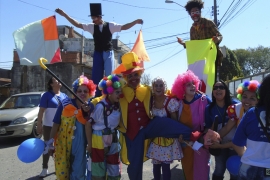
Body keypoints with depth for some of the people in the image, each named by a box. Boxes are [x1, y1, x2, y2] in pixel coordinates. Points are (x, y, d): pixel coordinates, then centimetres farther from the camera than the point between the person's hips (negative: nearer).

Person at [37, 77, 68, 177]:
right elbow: (41, 111, -10)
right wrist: (39, 125, -16)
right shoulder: (47, 95, -7)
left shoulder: (64, 96, 7)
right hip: (49, 126, -4)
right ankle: (45, 168, 18)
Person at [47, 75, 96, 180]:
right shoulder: (65, 104, -6)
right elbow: (56, 123, -3)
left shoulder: (90, 107, -1)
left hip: (80, 143, 2)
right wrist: (52, 139, -9)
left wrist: (87, 112, -18)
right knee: (62, 169, 9)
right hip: (63, 142, -1)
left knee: (79, 170, 13)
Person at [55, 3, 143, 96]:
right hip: (98, 54, 2)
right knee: (96, 77, 2)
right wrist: (64, 14, 0)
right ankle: (97, 97, 11)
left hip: (108, 53, -2)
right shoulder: (92, 27, 3)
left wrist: (135, 22, -18)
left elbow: (124, 27, -4)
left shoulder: (110, 25, -2)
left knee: (109, 76, -1)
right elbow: (77, 24, 4)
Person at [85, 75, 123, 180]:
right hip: (99, 141, -6)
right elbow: (88, 124, -15)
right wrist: (89, 144, -11)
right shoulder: (101, 106, -21)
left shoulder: (118, 105, -4)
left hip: (113, 141, 6)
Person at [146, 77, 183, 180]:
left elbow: (175, 120, -8)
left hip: (168, 137, -4)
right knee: (156, 164, 12)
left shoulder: (171, 101, -15)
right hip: (155, 137, 4)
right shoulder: (151, 101, -3)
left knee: (165, 165, 0)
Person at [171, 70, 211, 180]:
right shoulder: (179, 103, -3)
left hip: (201, 142, -3)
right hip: (185, 143, 3)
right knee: (187, 169, 16)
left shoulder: (204, 100, -13)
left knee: (200, 171, 7)